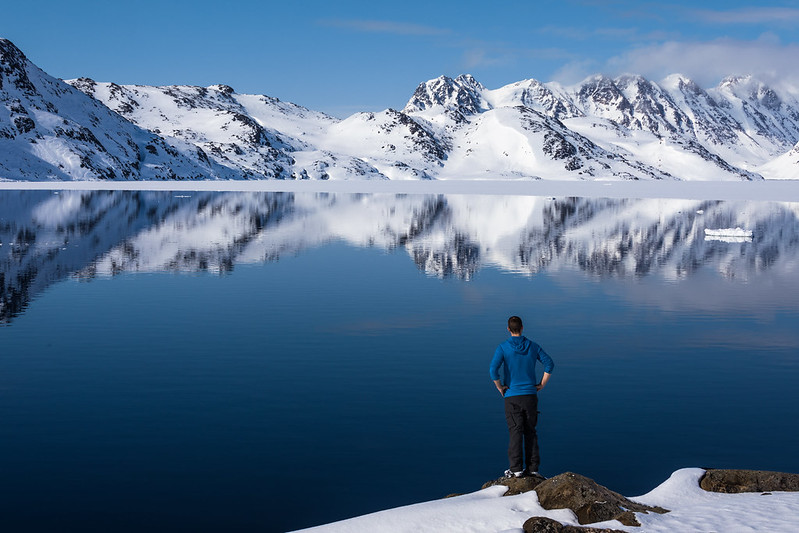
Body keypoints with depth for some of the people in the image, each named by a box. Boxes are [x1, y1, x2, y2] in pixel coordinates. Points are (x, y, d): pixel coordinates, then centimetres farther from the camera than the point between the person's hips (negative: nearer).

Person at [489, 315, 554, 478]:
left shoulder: (503, 348, -7)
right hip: (530, 395, 3)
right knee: (530, 431, 9)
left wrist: (500, 387, -6)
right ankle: (532, 468, 8)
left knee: (515, 432, -1)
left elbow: (493, 369, -19)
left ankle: (516, 469, -4)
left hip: (512, 396, -3)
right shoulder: (532, 346, 4)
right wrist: (541, 384, 6)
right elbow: (549, 364, 0)